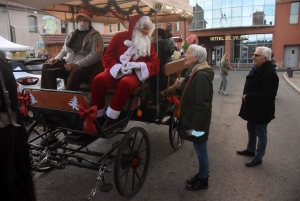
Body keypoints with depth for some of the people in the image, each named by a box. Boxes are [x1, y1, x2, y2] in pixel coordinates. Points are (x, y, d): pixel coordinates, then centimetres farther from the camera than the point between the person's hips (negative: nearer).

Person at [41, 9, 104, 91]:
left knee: (75, 73, -39)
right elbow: (64, 51, 28)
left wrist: (77, 64, -23)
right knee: (47, 67, -11)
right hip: (68, 64, 7)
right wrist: (56, 59, 3)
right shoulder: (71, 35, 20)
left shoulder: (95, 36, 0)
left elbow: (96, 55, -15)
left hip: (84, 66, -6)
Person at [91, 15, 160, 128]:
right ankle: (98, 117, -14)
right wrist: (119, 67, -16)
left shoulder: (148, 42, 10)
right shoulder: (120, 37, 7)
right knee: (98, 80, -29)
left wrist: (139, 65, -14)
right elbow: (107, 57, 3)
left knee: (125, 83, -37)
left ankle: (111, 119, -26)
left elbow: (156, 64, 4)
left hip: (135, 74, -1)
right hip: (116, 71, 1)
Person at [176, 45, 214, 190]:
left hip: (198, 121, -10)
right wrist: (180, 88, 1)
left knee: (201, 150, 8)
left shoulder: (201, 76, -23)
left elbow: (202, 104, -26)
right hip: (193, 119, 10)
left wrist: (195, 126, -23)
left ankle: (203, 180, 27)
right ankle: (201, 174, 39)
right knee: (200, 150, 22)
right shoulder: (194, 72, 9)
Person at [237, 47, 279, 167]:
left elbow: (266, 95, -30)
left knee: (261, 134, 6)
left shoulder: (270, 73, -25)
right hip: (252, 108, 10)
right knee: (251, 130, 23)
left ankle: (258, 157, 20)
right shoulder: (257, 69, 8)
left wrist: (248, 97, -23)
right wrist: (246, 96, 3)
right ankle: (250, 149, 41)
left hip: (261, 110, -10)